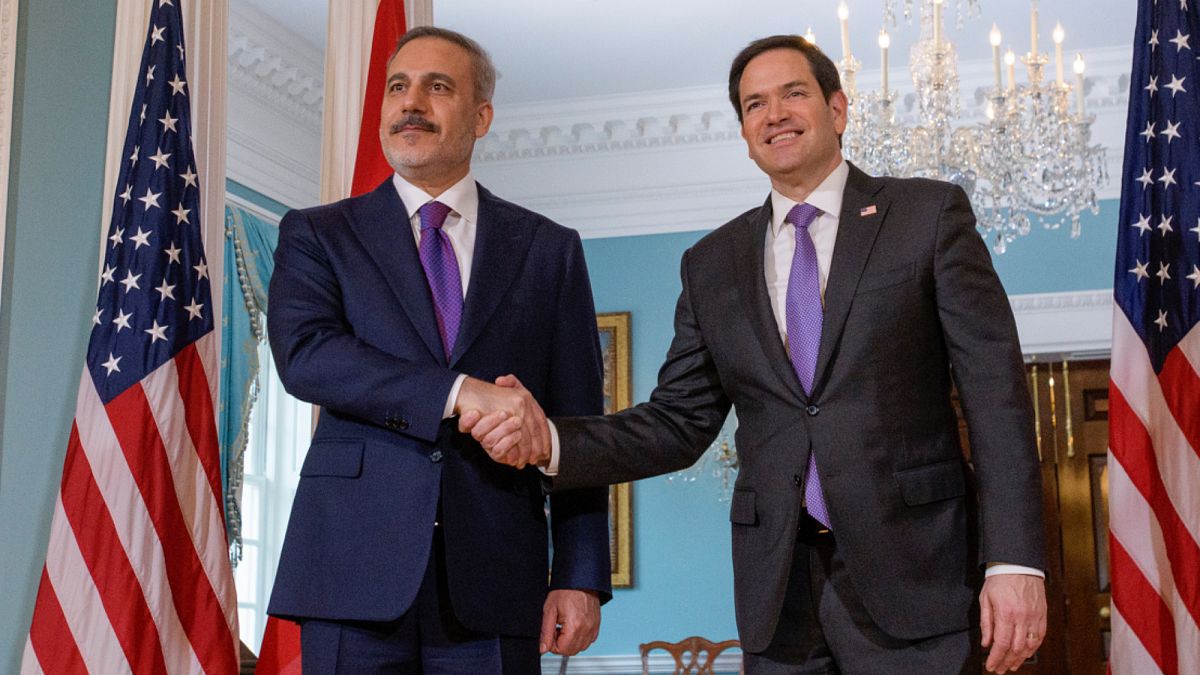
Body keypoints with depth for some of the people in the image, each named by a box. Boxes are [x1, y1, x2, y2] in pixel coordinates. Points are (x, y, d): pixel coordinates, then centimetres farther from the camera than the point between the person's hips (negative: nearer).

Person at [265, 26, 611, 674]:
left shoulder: (549, 250, 11)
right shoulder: (317, 234, 10)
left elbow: (576, 425, 6)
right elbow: (304, 354, -9)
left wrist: (580, 575, -2)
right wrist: (456, 392, -19)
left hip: (495, 579, 1)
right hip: (356, 572, 0)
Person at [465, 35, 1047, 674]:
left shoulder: (929, 214, 2)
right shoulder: (712, 264, 11)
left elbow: (995, 387, -3)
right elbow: (679, 423, 9)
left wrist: (1014, 560, -11)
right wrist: (549, 440, -7)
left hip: (913, 578, -2)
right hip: (779, 592, 3)